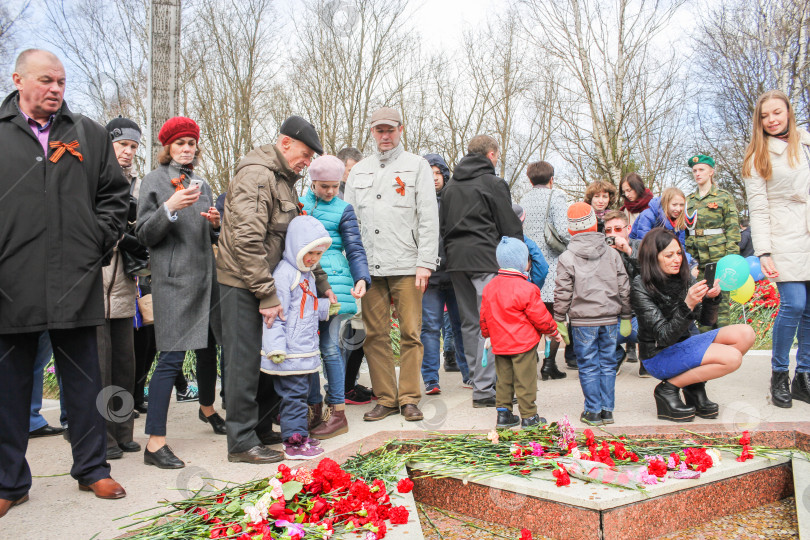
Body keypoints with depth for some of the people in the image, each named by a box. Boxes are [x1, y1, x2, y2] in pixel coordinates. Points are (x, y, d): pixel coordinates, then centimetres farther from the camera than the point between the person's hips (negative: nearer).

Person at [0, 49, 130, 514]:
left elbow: (115, 194, 14)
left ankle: (92, 468, 23)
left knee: (84, 383, 10)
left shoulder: (90, 135, 10)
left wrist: (99, 241, 2)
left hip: (76, 283, 1)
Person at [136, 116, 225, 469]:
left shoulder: (202, 184, 18)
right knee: (172, 357, -12)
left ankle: (207, 408, 41)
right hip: (173, 278, -6)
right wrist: (169, 209, -21)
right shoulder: (156, 180, 0)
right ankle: (155, 443, -8)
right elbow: (144, 235, -6)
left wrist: (216, 223, 0)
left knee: (208, 347, 16)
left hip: (205, 275, 7)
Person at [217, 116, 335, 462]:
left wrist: (321, 283, 18)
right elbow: (248, 239, -24)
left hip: (267, 282, 10)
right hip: (243, 285, -10)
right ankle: (242, 442, 5)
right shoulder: (256, 176, -16)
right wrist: (267, 295, -23)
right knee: (245, 361, -4)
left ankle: (262, 429, 26)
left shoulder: (285, 181, 17)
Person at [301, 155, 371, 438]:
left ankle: (337, 413, 2)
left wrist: (362, 279, -14)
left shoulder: (343, 209, 5)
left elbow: (355, 249, 0)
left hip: (333, 281, -3)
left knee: (330, 346, -5)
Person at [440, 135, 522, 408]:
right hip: (486, 259, -7)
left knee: (469, 322, 13)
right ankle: (483, 389, -8)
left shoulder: (451, 186, 17)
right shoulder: (493, 184, -4)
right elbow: (510, 227, -5)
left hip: (456, 260, 7)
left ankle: (479, 378, 21)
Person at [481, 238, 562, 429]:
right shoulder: (527, 289, -16)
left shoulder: (489, 287, 3)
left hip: (499, 343, 6)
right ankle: (529, 417, 11)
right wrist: (553, 332, 7)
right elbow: (540, 316, -10)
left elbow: (484, 316, 12)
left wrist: (488, 335, 27)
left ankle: (503, 413, 18)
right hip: (523, 343, -6)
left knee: (504, 379, 14)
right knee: (525, 380, 3)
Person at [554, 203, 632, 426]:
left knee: (588, 366, 5)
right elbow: (624, 288, 7)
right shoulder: (612, 254, 5)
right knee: (608, 364, 12)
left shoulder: (567, 258, -5)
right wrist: (626, 317, 15)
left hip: (583, 321, -3)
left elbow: (562, 293, -6)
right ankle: (607, 410, 17)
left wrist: (560, 320, 3)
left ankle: (593, 411, 9)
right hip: (610, 319, 3)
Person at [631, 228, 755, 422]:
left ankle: (695, 386, 2)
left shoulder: (684, 278, 0)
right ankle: (668, 389, -8)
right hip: (659, 355, -7)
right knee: (732, 358, -23)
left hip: (686, 344, 7)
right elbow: (664, 336, -23)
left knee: (745, 334, -8)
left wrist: (711, 298, -15)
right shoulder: (642, 288, -18)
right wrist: (687, 305, -36)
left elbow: (707, 320, 6)